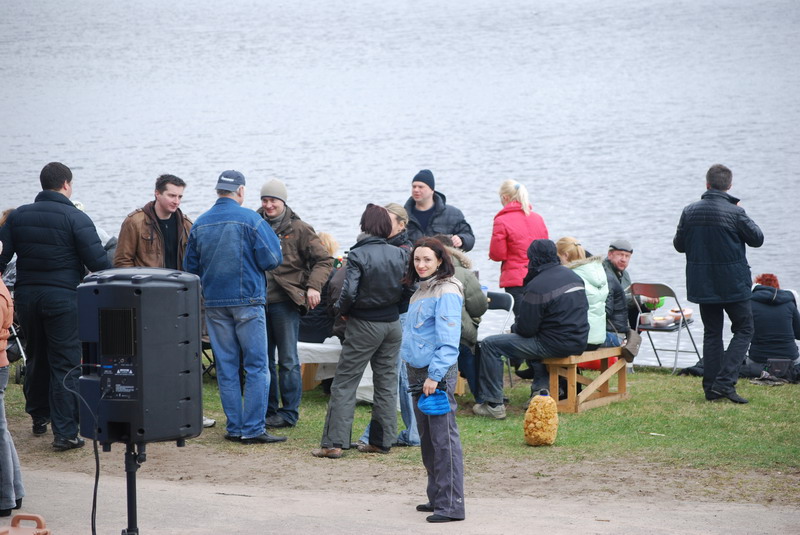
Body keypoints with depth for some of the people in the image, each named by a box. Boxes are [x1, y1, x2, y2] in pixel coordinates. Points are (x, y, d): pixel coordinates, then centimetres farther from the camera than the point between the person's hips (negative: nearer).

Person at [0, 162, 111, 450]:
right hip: (63, 297, -5)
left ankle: (39, 416, 35)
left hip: (26, 296, 5)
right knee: (65, 365, -2)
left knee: (36, 358, 21)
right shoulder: (75, 218, -9)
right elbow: (98, 261, -13)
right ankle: (65, 432, -5)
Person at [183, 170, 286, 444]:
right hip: (247, 300, -5)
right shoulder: (250, 219, -10)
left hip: (214, 303, 5)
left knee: (226, 367, 9)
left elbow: (190, 267, 11)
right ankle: (253, 429, -6)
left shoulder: (199, 224, 5)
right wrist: (273, 240, 9)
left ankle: (234, 427, 10)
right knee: (256, 366, -1)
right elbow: (272, 259, -10)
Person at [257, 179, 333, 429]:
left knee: (287, 359, 1)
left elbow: (324, 260, -1)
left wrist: (314, 287, -14)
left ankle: (289, 412, 7)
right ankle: (268, 409, 19)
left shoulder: (298, 229, -1)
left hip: (285, 302, -4)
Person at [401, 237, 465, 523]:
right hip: (418, 370, 10)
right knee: (427, 438, 14)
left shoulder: (446, 292, -13)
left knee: (444, 438, -10)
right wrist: (418, 375, 19)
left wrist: (435, 375, -23)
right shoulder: (421, 290, 17)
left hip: (438, 371, -10)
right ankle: (436, 497, 23)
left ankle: (451, 504, -11)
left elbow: (448, 339, -18)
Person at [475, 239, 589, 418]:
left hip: (556, 345, -8)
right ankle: (542, 387, 30)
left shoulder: (537, 286, -17)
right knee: (533, 341, 38)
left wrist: (514, 328, 10)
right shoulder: (573, 276, 8)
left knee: (490, 345, -3)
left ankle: (494, 405, -3)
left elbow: (526, 329, -15)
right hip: (579, 342, 8)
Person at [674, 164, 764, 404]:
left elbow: (679, 245, 6)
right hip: (733, 284, -4)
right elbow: (757, 238, -4)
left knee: (711, 333, 13)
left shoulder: (690, 212, -3)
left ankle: (711, 388, 10)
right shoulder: (735, 212, -15)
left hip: (702, 285, 4)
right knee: (743, 330, 7)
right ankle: (725, 381, -8)